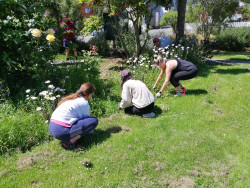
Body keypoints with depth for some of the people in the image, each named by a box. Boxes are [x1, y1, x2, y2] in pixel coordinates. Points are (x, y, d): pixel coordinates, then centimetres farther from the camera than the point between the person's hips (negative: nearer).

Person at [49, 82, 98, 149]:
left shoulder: (71, 97, 18)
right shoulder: (84, 103, -5)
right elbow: (87, 119, 7)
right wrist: (91, 131, 27)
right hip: (61, 131, -9)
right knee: (94, 120, -7)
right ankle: (71, 140, -11)